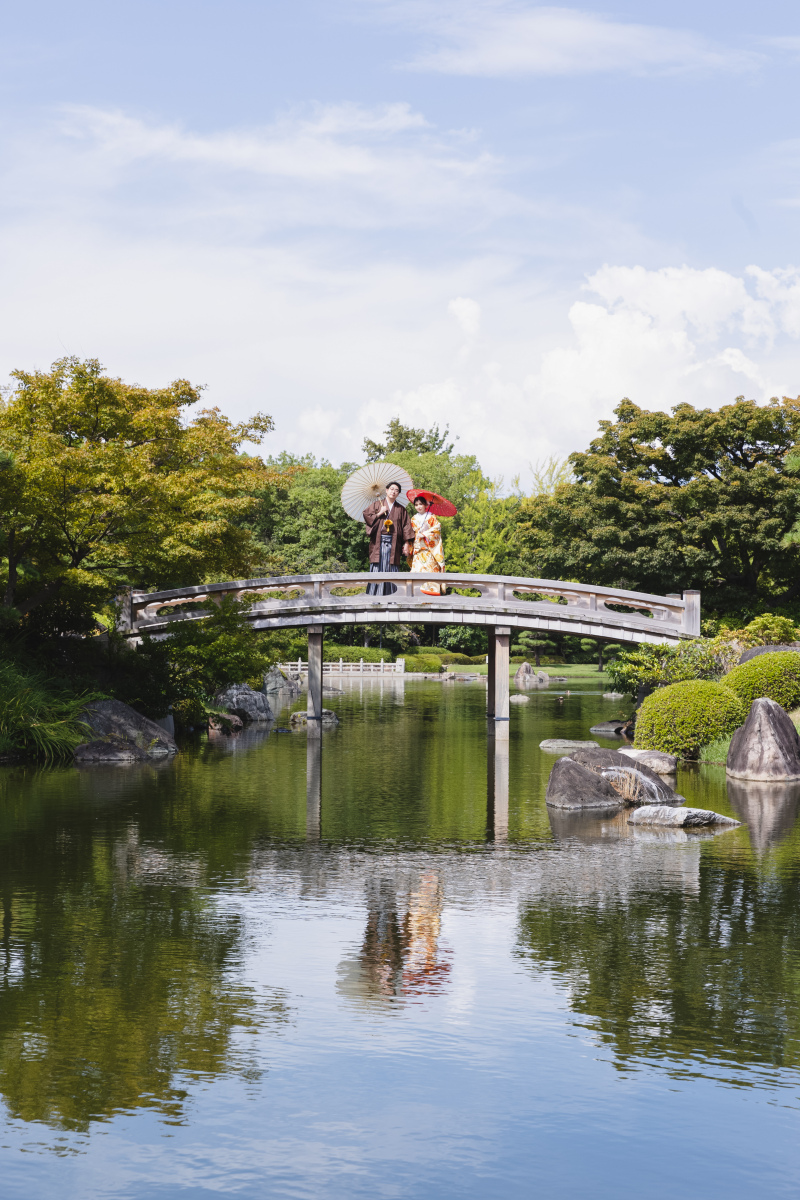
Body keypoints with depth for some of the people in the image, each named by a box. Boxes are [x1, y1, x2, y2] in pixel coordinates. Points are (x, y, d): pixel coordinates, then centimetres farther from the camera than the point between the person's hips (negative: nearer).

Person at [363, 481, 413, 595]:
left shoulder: (401, 509, 15)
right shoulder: (377, 504, 13)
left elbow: (406, 526, 9)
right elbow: (366, 515, 5)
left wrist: (407, 543, 0)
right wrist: (379, 513, -5)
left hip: (393, 542, 1)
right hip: (378, 542, -1)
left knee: (391, 569, -3)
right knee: (378, 567, -8)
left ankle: (390, 595, -3)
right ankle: (374, 594, -9)